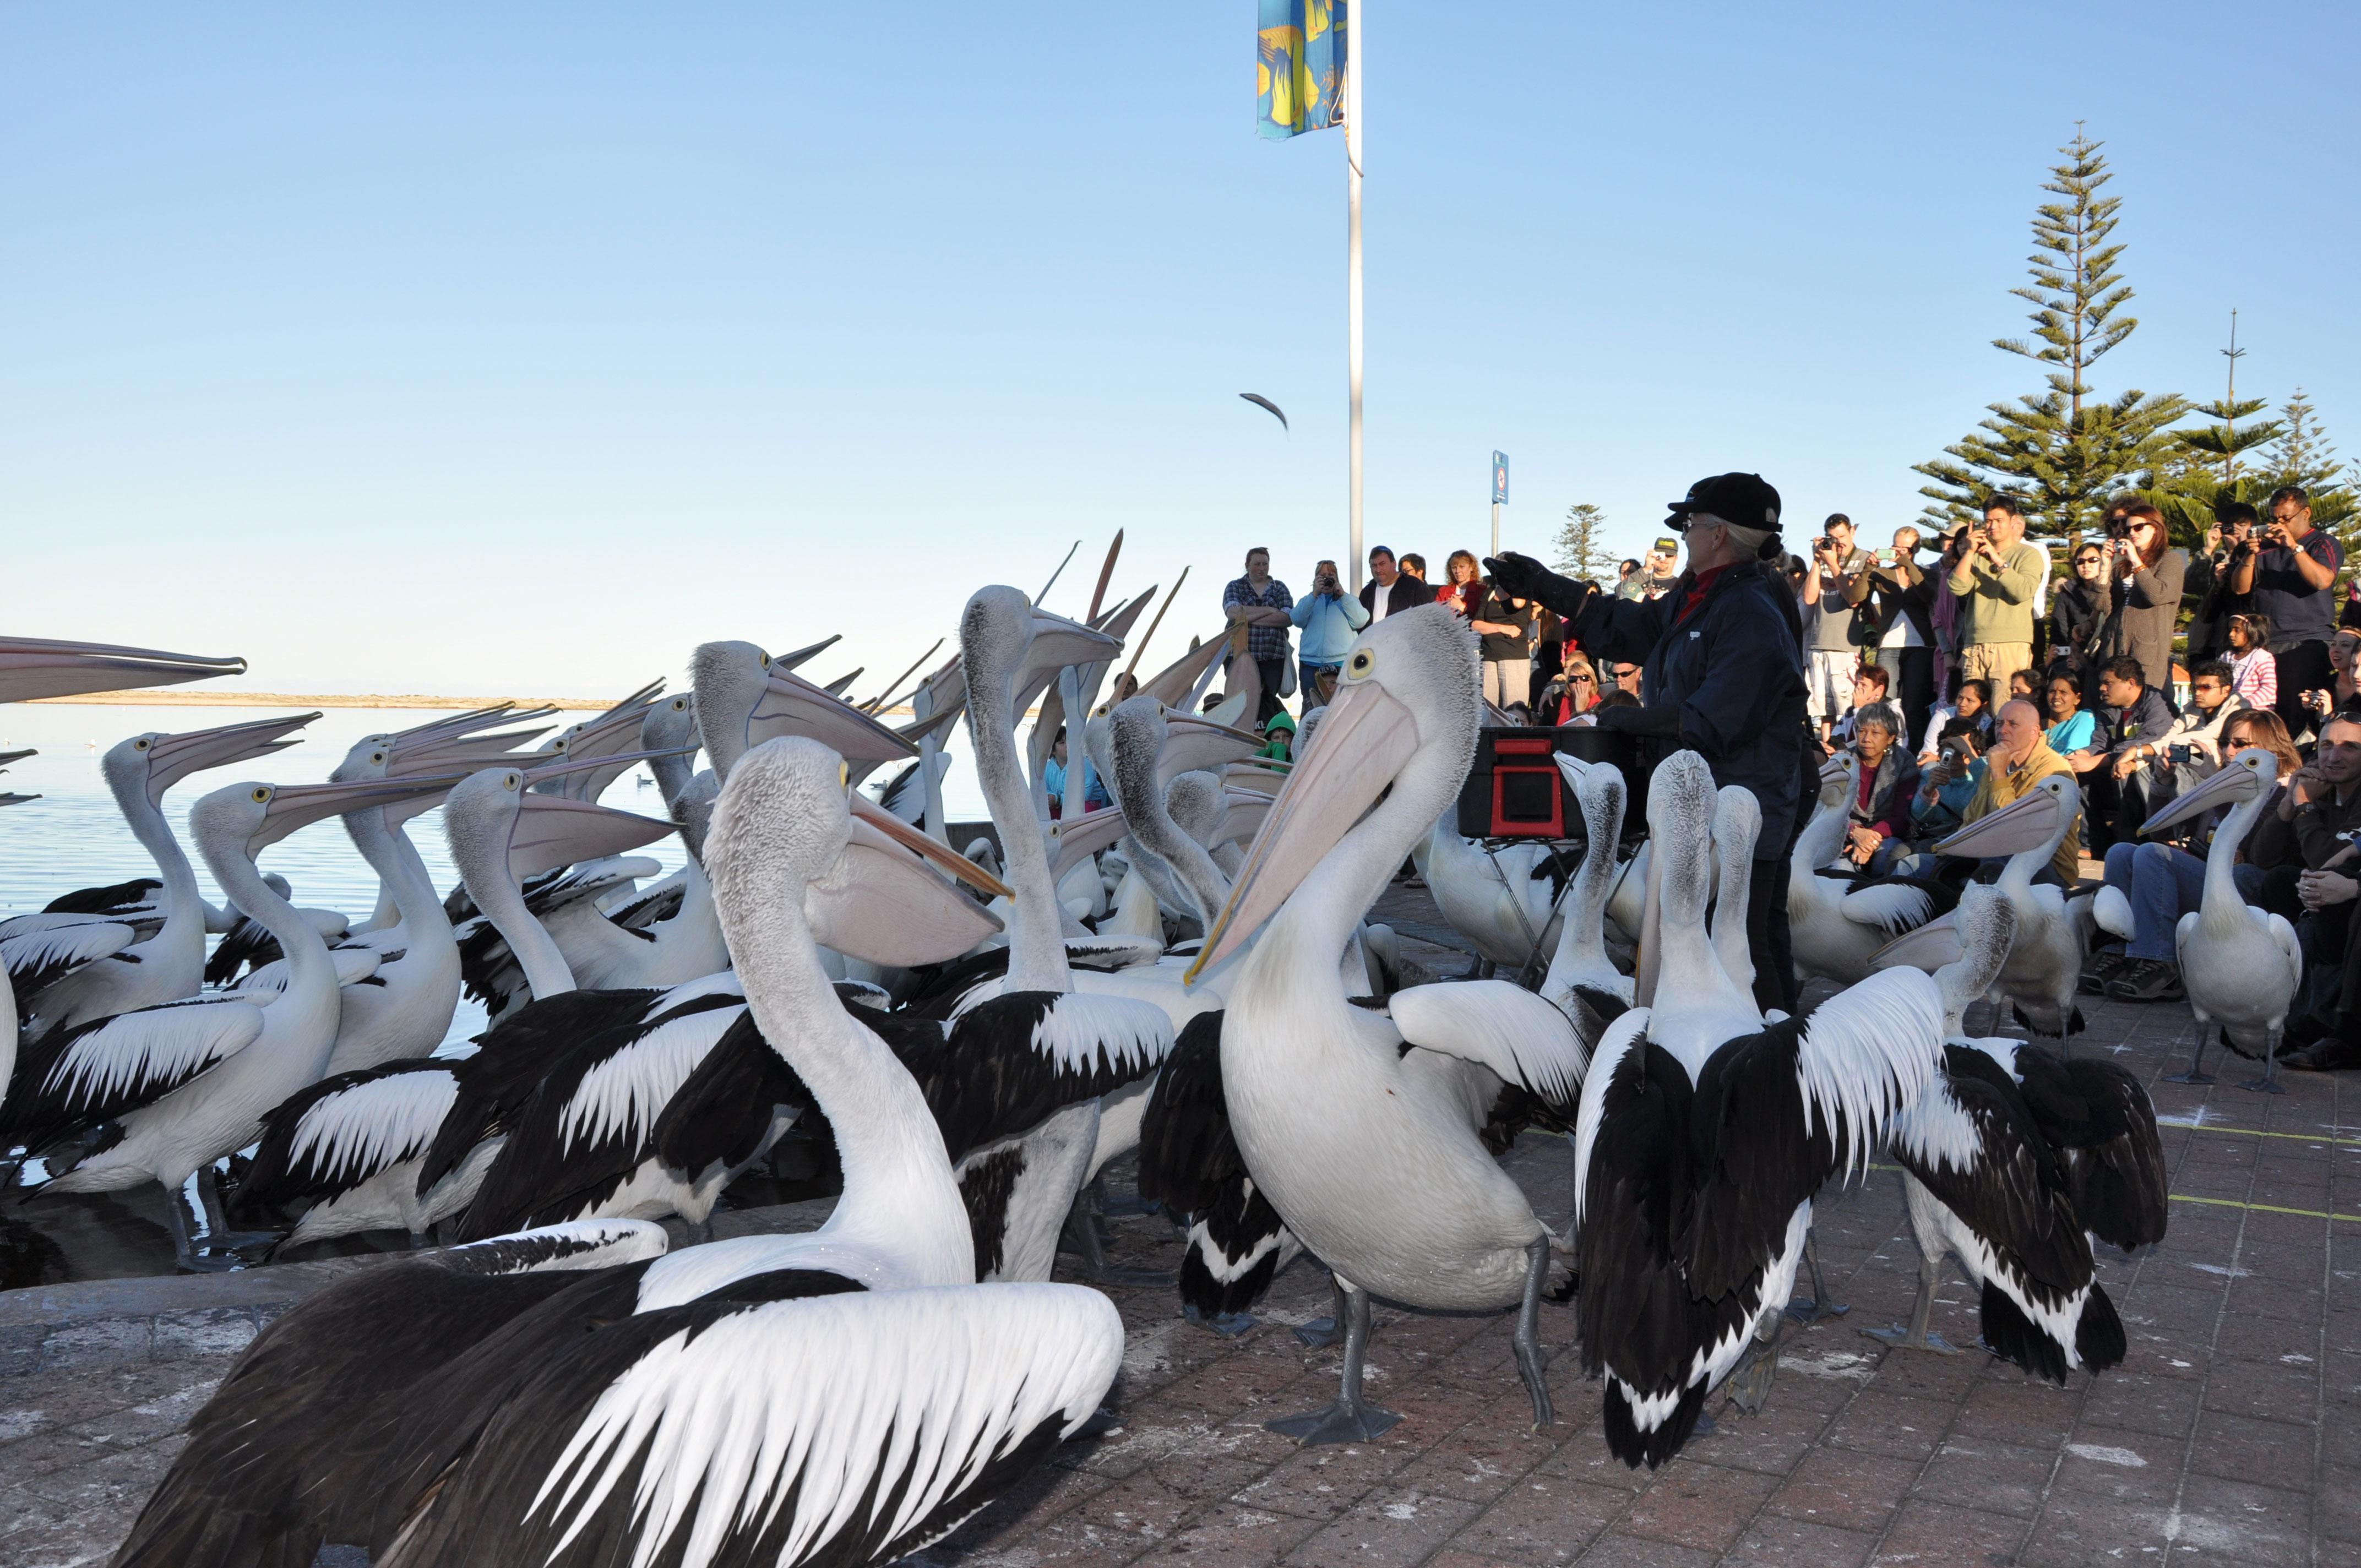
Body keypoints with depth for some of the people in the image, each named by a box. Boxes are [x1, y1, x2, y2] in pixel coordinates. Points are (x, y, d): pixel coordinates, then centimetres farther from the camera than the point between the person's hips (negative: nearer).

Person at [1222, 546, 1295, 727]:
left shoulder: (1279, 588, 14)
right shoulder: (1235, 587, 11)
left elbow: (1287, 617, -3)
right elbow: (1233, 612, -9)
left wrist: (1250, 619, -9)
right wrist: (1268, 611, -7)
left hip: (1273, 656, 1)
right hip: (1242, 653, -1)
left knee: (1269, 701, -1)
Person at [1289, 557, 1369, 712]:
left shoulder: (1348, 600, 17)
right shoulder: (1308, 601, 19)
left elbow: (1361, 621, -2)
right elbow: (1297, 619, -2)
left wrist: (1343, 595, -5)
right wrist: (1315, 594, -10)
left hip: (1342, 664, -2)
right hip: (1311, 664, 2)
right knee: (1311, 710, 0)